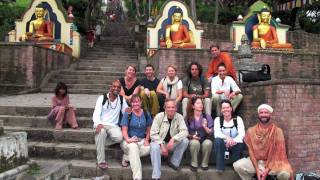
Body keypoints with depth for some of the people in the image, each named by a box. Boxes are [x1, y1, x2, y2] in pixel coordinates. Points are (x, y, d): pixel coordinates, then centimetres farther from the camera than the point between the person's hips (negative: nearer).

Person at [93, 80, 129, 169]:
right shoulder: (102, 98, 3)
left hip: (113, 125, 1)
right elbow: (96, 113, -6)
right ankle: (101, 161, -28)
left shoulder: (121, 99, 12)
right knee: (101, 132, -38)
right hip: (101, 124, -1)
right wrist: (98, 124, -27)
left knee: (119, 137, -33)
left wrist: (128, 110, -16)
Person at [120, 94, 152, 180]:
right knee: (133, 147, -37)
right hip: (129, 140, -2)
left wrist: (147, 139, -6)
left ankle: (126, 158, -11)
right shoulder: (127, 114, -1)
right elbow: (124, 130, -5)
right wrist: (127, 139, -24)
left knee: (148, 149, -31)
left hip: (142, 140, 3)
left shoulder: (146, 114, 8)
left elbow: (149, 129, 11)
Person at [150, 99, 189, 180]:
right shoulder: (159, 116, -11)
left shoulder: (179, 117, -6)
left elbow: (184, 131, -16)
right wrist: (162, 145, -25)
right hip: (160, 142, -2)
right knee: (154, 147, -35)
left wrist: (173, 139, -32)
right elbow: (153, 134, -13)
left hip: (172, 143, 2)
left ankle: (174, 163, -4)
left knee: (185, 140, -23)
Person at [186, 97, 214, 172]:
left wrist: (205, 127, -22)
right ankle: (194, 164, -14)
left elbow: (211, 133, -4)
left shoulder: (207, 117, 2)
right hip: (193, 140, -1)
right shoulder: (188, 118, 1)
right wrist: (191, 136, -15)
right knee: (195, 143, -35)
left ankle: (204, 164, -10)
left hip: (205, 139, 1)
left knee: (208, 143, -33)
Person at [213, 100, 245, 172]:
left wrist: (234, 141, -38)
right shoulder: (218, 119, -2)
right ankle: (220, 167, -21)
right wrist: (227, 137, -39)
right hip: (223, 145, 0)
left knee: (240, 143, -32)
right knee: (218, 140, -31)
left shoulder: (238, 119, -3)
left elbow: (242, 134, -17)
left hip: (235, 146, 0)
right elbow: (217, 133, -19)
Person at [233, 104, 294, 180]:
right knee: (237, 166, -24)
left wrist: (267, 170, -17)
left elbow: (278, 153, -9)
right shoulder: (251, 131, -3)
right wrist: (257, 170, -13)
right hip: (256, 162, 1)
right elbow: (251, 151, -3)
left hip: (272, 162, -1)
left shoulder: (278, 131, -7)